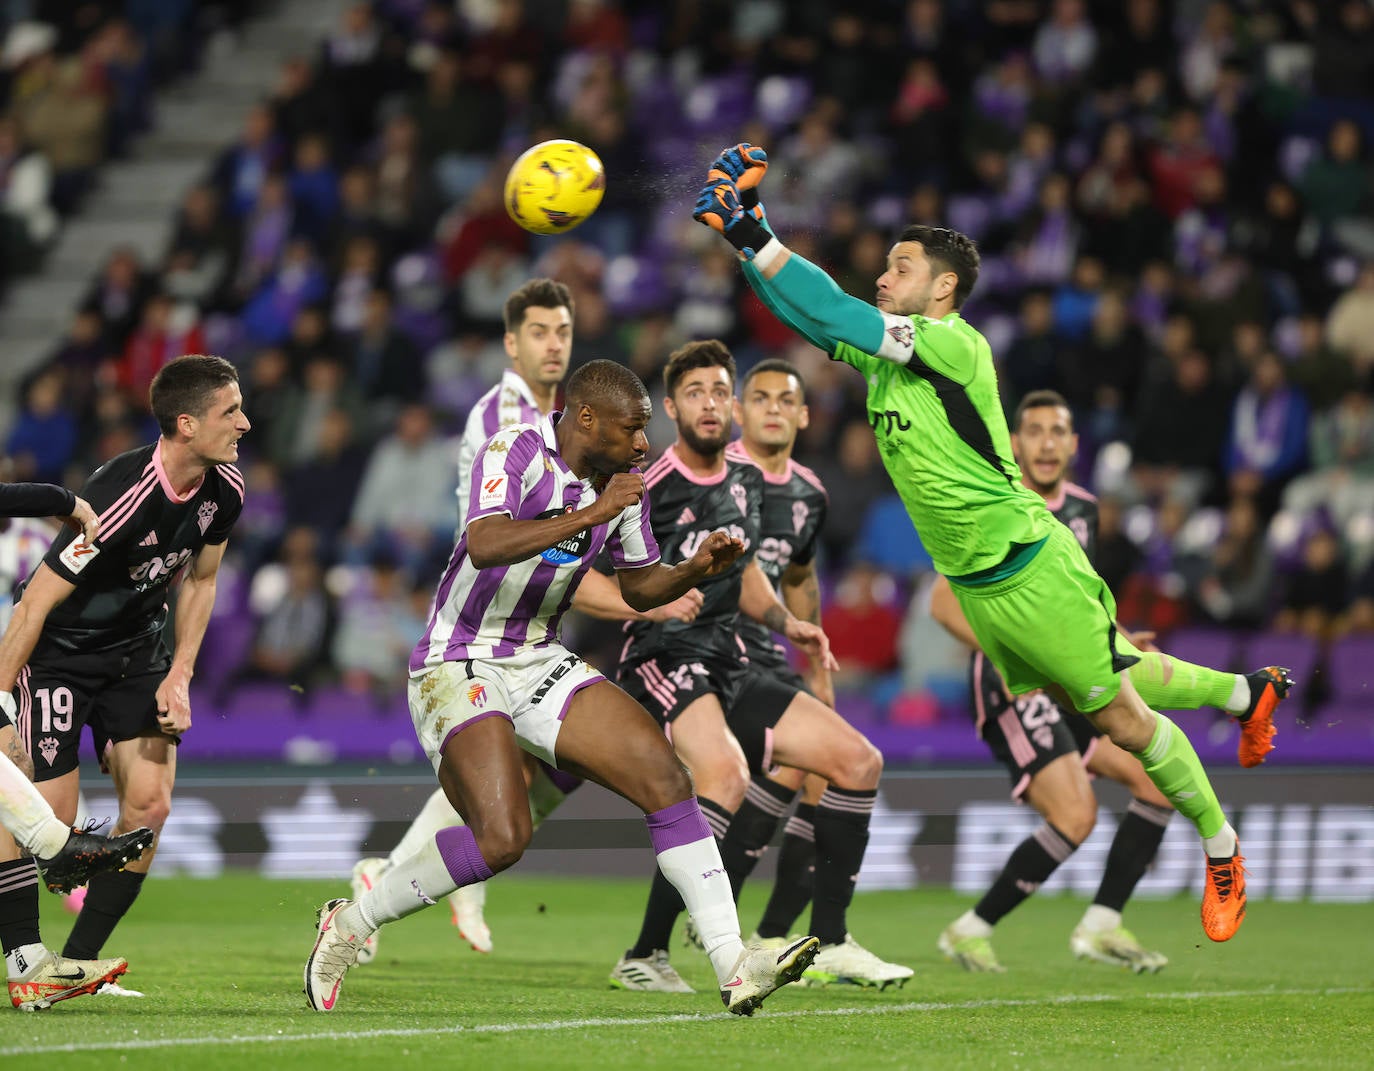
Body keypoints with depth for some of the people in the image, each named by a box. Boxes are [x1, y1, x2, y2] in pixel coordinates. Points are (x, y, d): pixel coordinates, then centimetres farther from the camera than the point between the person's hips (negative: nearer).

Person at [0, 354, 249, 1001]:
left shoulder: (224, 489, -9)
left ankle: (77, 965, 4)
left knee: (150, 804, -6)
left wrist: (179, 677, 3)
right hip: (59, 651, -7)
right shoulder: (121, 496, -31)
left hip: (135, 649, 7)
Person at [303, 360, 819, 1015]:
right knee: (501, 839, -23)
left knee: (665, 777, -8)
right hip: (458, 665, -7)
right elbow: (485, 547, -34)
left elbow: (639, 587, 19)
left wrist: (696, 570, -2)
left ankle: (734, 966, -6)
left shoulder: (620, 482, 6)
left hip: (539, 663, 7)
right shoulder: (516, 452, -17)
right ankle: (350, 924, -2)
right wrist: (593, 513, -33)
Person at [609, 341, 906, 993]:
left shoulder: (746, 482, 12)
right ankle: (644, 958, -33)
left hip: (728, 670, 8)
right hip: (663, 662, -8)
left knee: (857, 761, 4)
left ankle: (830, 944, 10)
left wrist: (786, 622, 9)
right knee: (727, 774, -36)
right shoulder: (649, 489, -11)